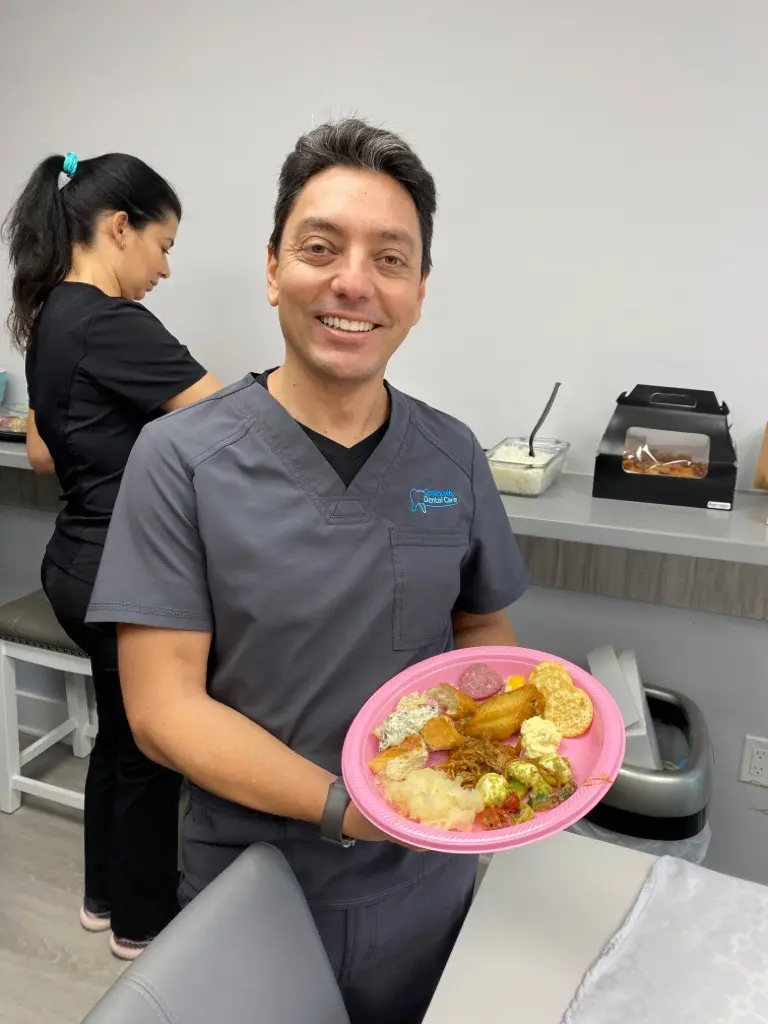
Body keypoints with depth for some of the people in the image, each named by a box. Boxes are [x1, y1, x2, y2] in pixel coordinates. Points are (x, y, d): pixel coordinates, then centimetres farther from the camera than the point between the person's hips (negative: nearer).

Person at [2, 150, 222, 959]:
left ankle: (105, 896, 44)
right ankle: (143, 922, 34)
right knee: (152, 748, 10)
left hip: (79, 561, 10)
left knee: (119, 735, 24)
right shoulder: (110, 323, -21)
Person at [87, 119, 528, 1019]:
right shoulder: (179, 460, -15)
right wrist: (349, 806, -27)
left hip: (426, 877, 4)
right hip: (247, 880, -2)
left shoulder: (453, 458, -5)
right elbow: (163, 708, -17)